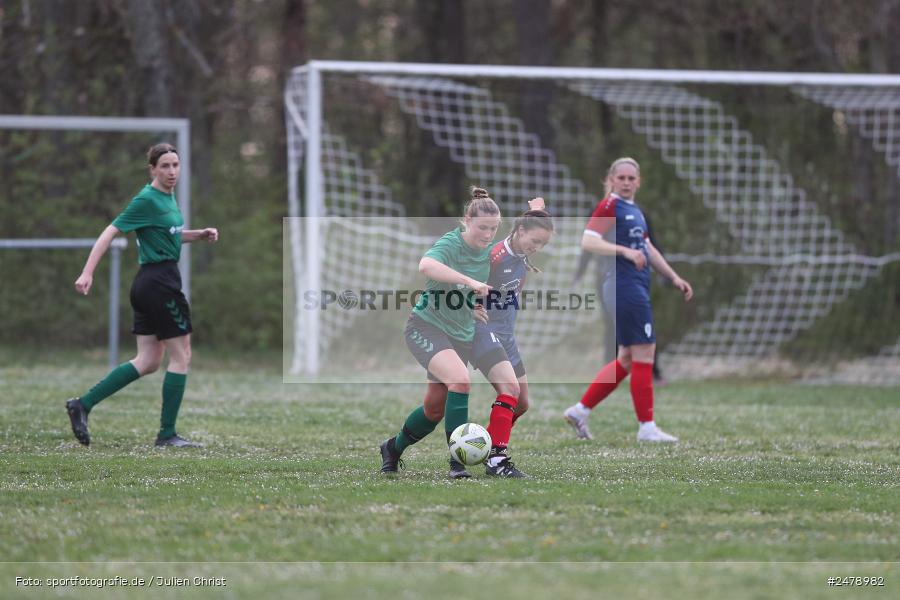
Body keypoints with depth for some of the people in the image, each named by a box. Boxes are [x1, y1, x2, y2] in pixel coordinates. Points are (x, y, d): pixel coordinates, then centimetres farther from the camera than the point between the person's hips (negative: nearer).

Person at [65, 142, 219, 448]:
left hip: (148, 285, 10)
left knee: (148, 362, 9)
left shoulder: (168, 197, 14)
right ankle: (167, 433, 2)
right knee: (181, 355, -3)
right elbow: (110, 233, -17)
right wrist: (87, 273, -25)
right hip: (160, 282, -10)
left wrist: (199, 234, 12)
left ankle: (82, 404, 7)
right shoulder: (147, 200, -13)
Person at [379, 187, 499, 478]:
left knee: (435, 408, 9)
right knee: (460, 380, -29)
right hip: (427, 326, -7)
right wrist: (469, 281, -48)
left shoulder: (490, 253, 1)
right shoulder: (450, 244, -21)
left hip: (461, 335, 7)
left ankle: (393, 448, 36)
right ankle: (457, 461, -25)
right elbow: (426, 265, -44)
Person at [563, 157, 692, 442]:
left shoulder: (634, 210, 18)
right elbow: (588, 241, -20)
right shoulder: (610, 206, -9)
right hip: (625, 288, -10)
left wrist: (674, 277, 24)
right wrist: (625, 251, -30)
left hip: (637, 289, 10)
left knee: (628, 359, 12)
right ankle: (647, 427, -2)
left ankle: (580, 411, 16)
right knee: (644, 354, -7)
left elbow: (648, 249, 27)